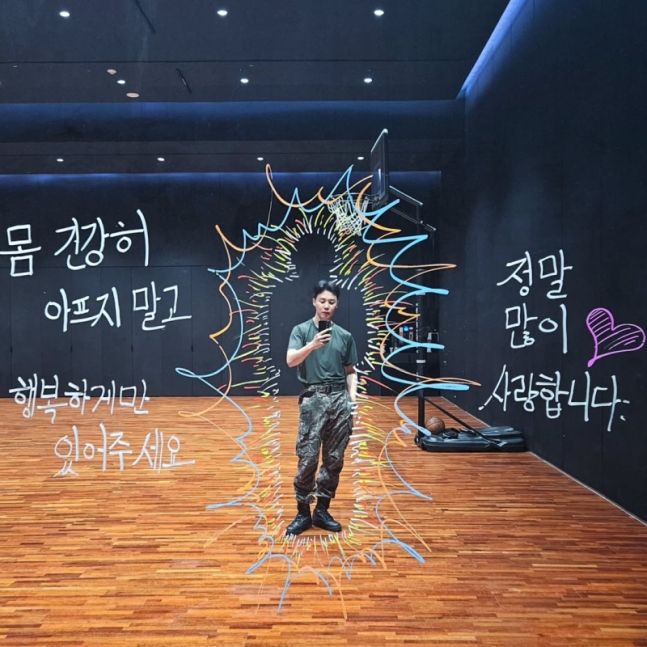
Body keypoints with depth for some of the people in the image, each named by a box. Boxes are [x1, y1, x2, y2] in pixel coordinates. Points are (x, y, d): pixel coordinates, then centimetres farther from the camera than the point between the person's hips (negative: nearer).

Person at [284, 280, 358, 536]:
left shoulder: (345, 335, 12)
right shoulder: (301, 330, 2)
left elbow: (350, 371, 16)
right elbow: (291, 360, -13)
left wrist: (352, 396, 1)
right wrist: (312, 345, -28)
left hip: (339, 399, 3)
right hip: (312, 398, -3)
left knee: (334, 459, 8)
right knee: (308, 459, -3)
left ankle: (322, 511, 22)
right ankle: (303, 513, 13)